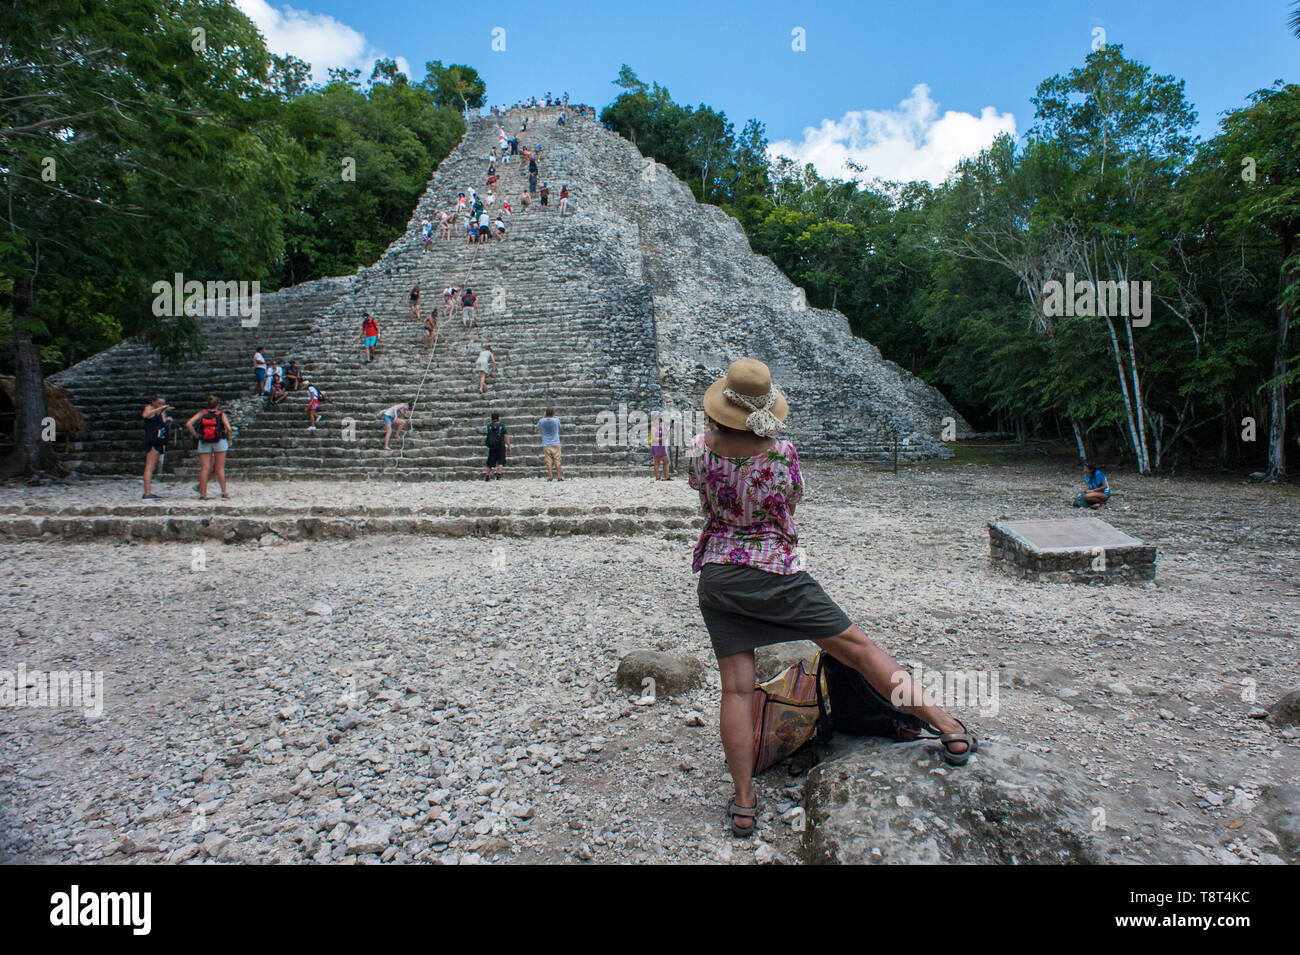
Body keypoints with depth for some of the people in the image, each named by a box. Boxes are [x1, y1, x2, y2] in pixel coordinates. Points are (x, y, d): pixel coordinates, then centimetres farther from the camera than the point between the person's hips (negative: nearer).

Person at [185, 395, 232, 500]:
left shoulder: (201, 413, 7)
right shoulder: (221, 414, 3)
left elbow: (188, 424, -4)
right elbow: (228, 428, -10)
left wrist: (196, 435, 5)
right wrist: (229, 440, 3)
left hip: (204, 443, 1)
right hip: (219, 441, -1)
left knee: (204, 469, 3)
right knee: (220, 468, 5)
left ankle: (203, 494, 1)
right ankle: (224, 492, 3)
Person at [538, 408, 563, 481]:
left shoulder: (542, 421, -4)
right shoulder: (556, 420, -6)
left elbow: (538, 425, 19)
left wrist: (543, 417, 24)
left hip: (546, 444, 1)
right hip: (555, 444, 0)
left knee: (548, 461, 2)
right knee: (557, 461, 4)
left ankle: (550, 477, -1)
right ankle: (559, 476, 3)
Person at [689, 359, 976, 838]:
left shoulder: (701, 448, -8)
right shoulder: (782, 453, -13)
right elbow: (793, 500, 5)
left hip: (718, 575, 2)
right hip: (778, 573, -2)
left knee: (736, 689, 6)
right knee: (857, 647, 8)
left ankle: (744, 807, 11)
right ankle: (951, 730, 17)